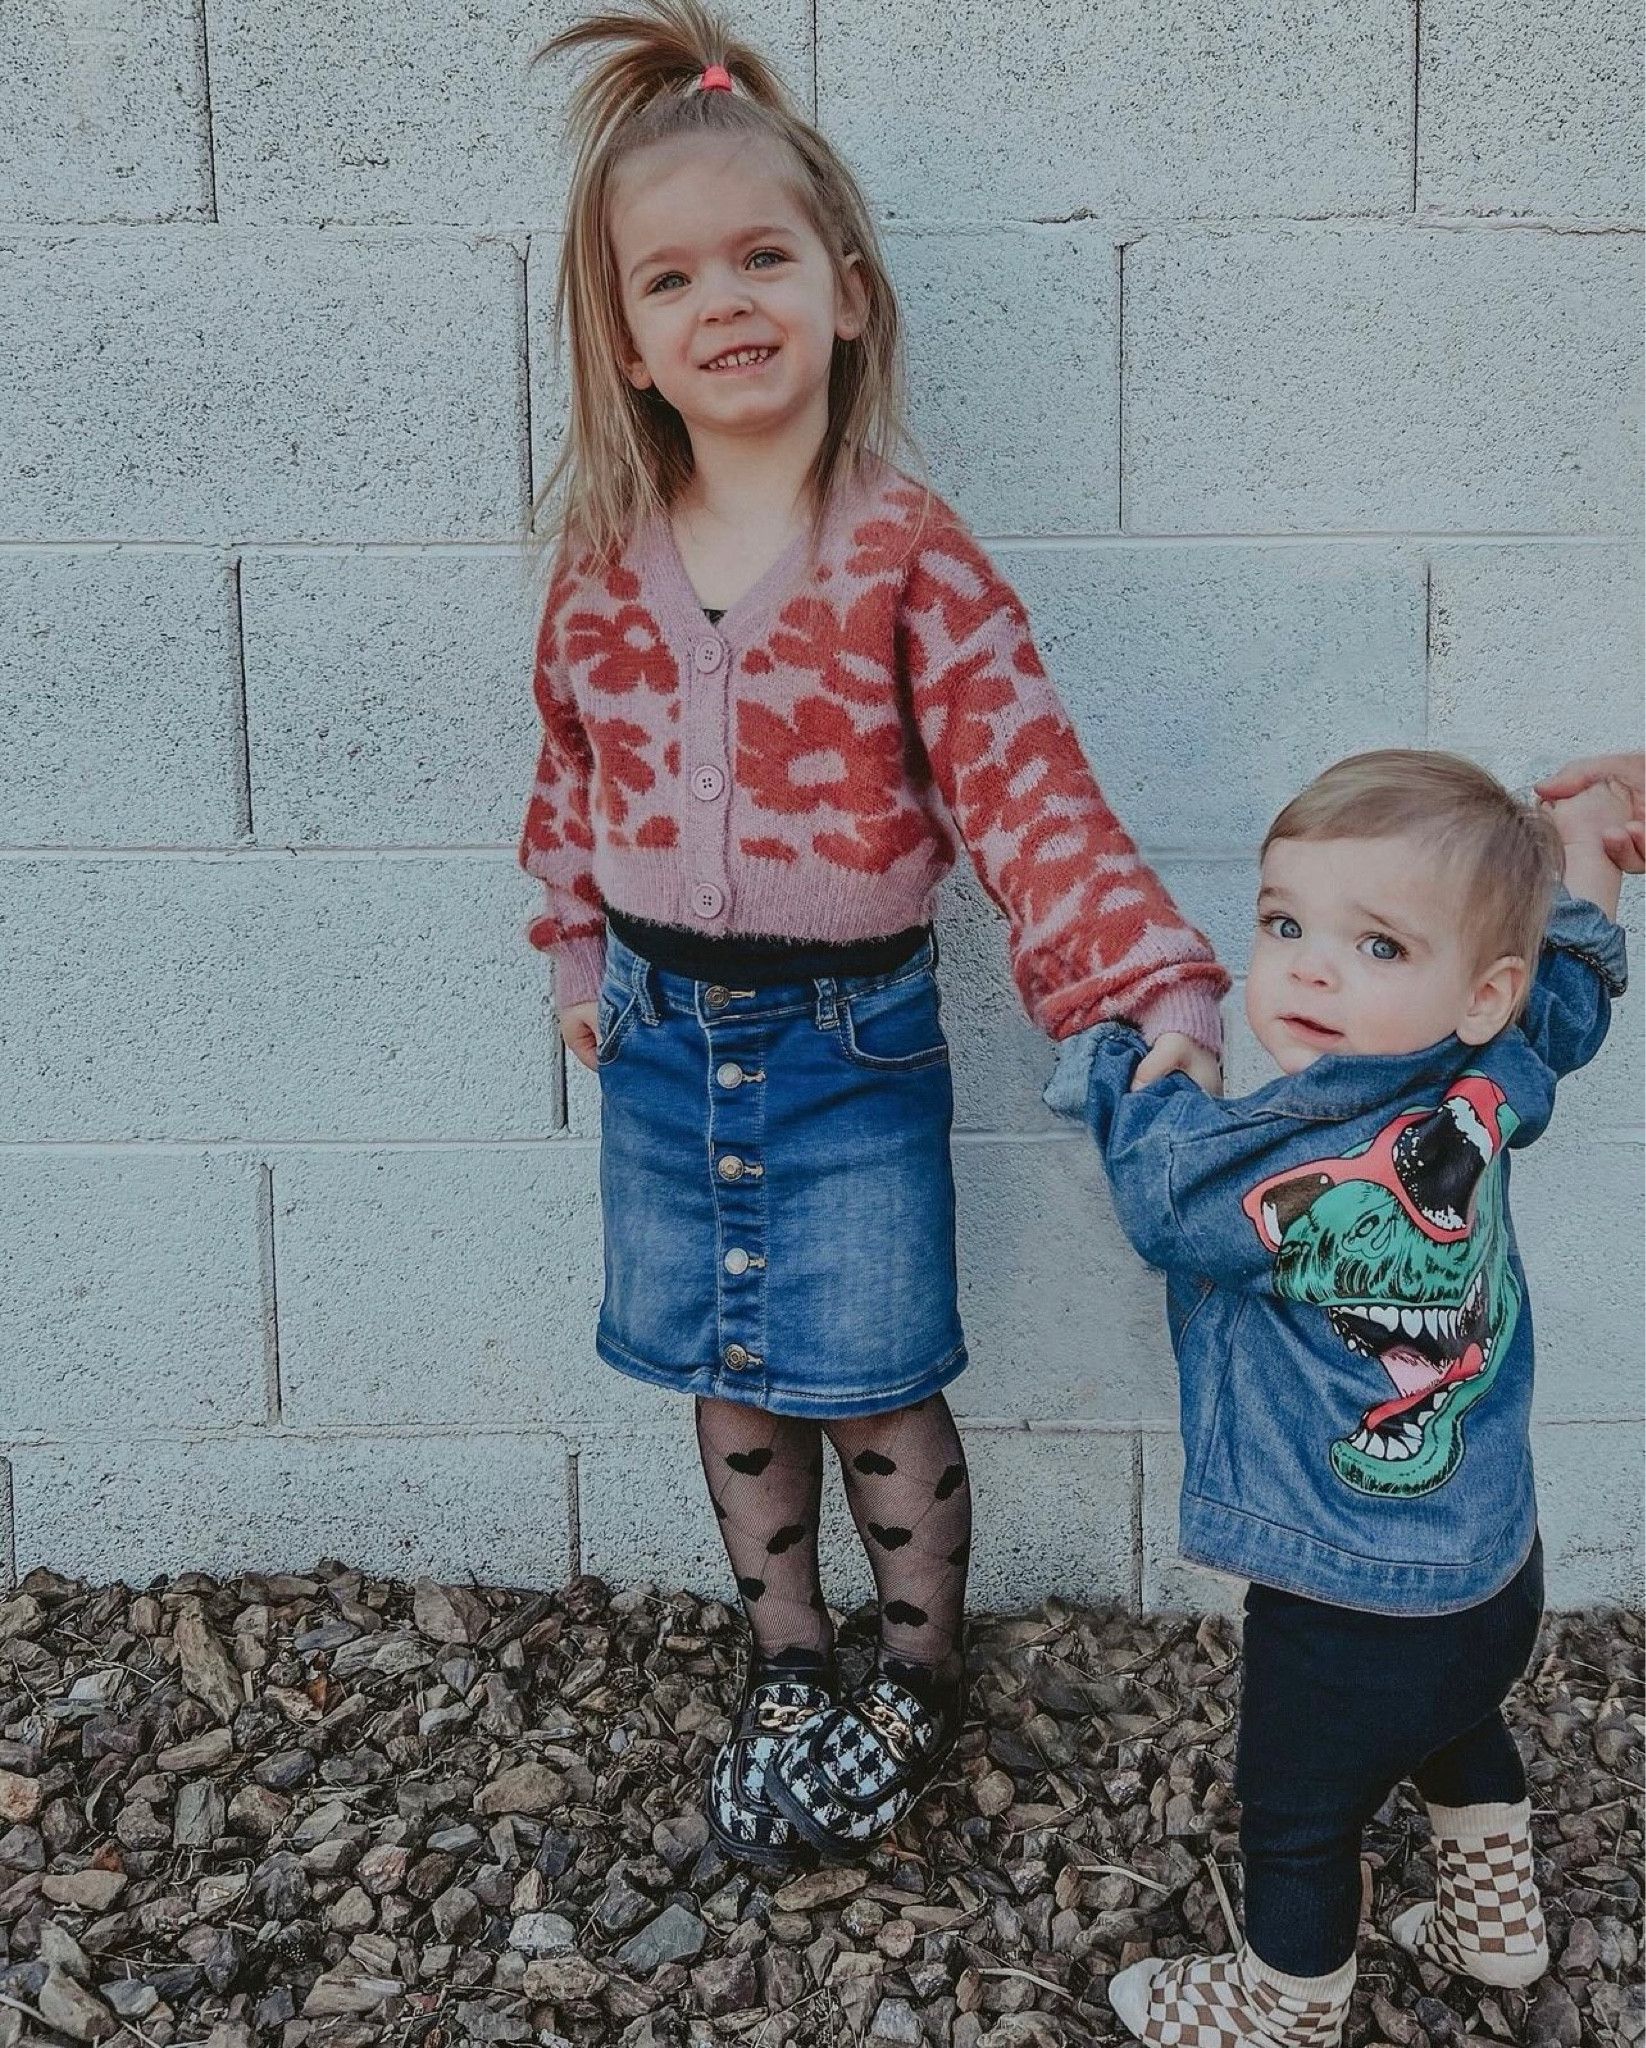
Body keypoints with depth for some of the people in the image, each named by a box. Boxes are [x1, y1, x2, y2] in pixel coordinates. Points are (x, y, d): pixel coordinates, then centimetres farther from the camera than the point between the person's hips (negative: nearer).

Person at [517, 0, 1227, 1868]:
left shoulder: (909, 554, -14)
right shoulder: (605, 557, -2)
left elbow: (1027, 784, -18)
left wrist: (1152, 982, -28)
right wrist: (582, 956, 14)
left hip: (851, 1043, -4)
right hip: (664, 1040, 4)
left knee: (876, 1395, 9)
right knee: (729, 1386, 17)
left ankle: (920, 1673, 35)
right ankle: (787, 1673, 39)